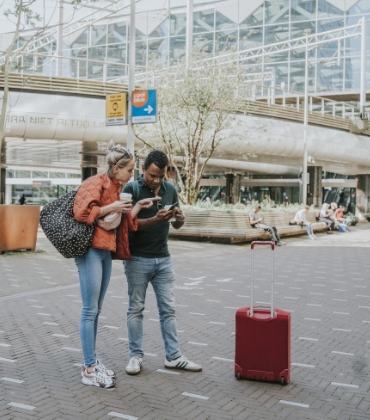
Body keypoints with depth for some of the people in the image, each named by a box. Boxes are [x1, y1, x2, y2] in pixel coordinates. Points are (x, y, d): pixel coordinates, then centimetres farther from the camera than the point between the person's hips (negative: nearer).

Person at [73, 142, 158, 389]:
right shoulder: (96, 183, -9)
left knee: (96, 310, 13)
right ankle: (90, 370, 0)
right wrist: (110, 208, -17)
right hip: (91, 250, -9)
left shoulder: (118, 188, 16)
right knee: (90, 310, -5)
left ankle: (92, 361, 21)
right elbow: (82, 212, -20)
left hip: (106, 251, 9)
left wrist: (137, 207, 6)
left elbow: (124, 222, 17)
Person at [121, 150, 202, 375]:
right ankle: (136, 356, 16)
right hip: (138, 259, -4)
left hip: (163, 258, 4)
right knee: (136, 308, 6)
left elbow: (177, 225, 11)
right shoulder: (132, 189, -9)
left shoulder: (170, 189, 5)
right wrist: (155, 220, -30)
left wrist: (180, 218, -13)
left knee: (168, 308, 7)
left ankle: (173, 356, 15)